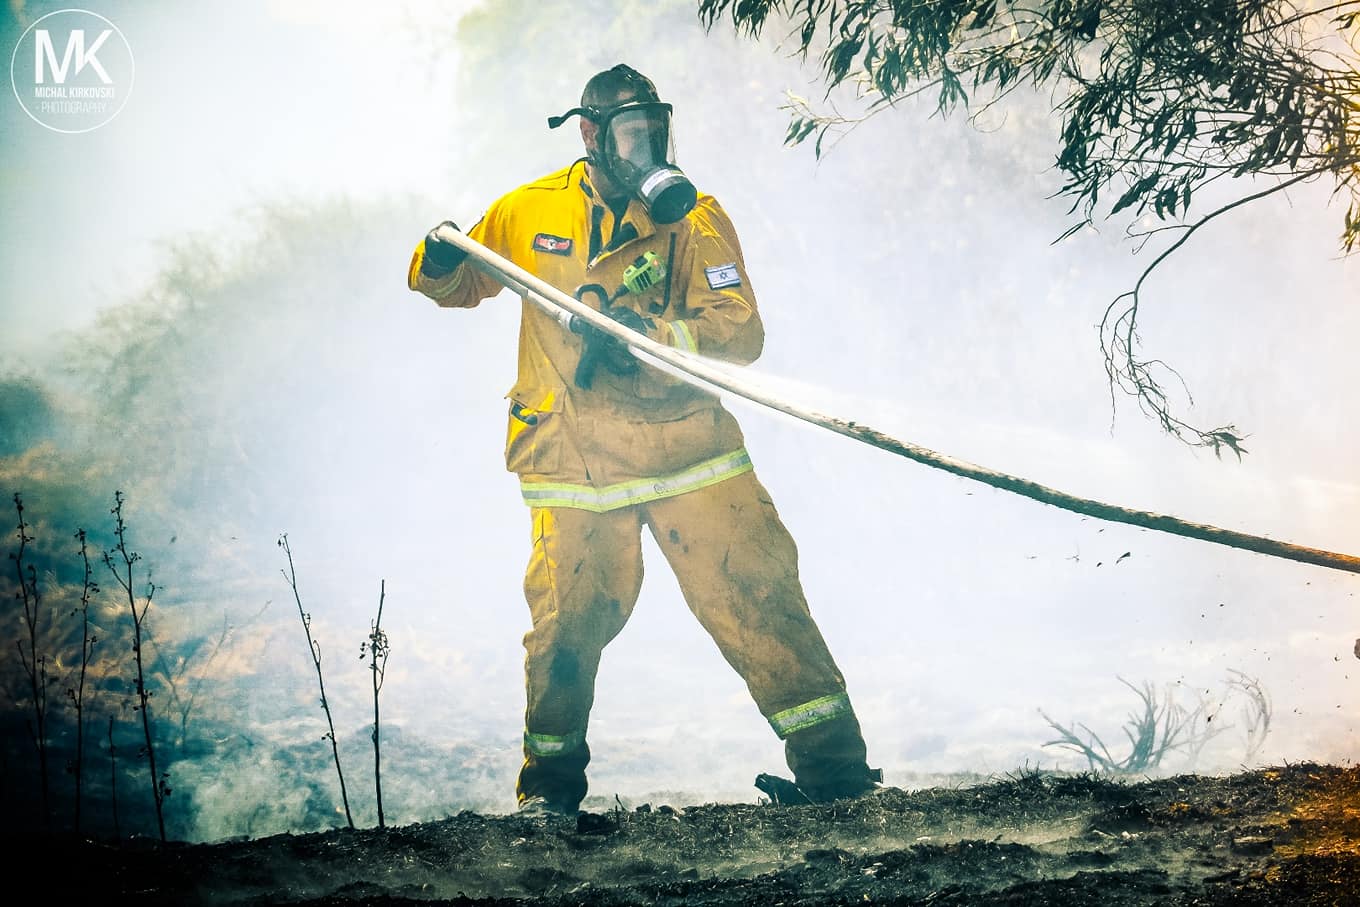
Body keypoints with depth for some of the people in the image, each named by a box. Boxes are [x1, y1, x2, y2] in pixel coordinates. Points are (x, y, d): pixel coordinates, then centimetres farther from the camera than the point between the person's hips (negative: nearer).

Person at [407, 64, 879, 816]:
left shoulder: (695, 218, 0)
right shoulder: (530, 213, 5)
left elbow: (740, 330, -9)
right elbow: (457, 285, 18)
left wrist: (648, 333, -25)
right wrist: (439, 265, -7)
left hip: (684, 443, 0)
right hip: (574, 458, 0)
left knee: (755, 595, -6)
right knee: (566, 621, -3)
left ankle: (832, 761, 3)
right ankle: (551, 784, 17)